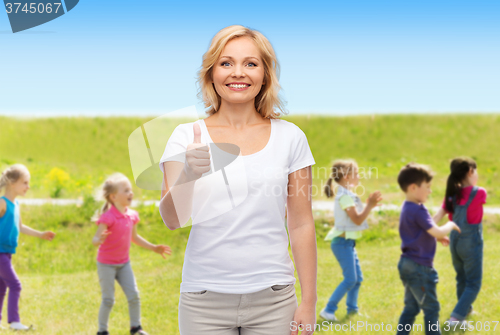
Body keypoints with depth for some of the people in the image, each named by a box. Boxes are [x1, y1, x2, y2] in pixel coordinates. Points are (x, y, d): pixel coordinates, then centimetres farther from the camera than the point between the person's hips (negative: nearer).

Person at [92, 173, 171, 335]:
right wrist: (99, 240, -50)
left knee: (134, 296, 4)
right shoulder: (108, 217, -22)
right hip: (106, 264, -6)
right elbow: (95, 239, -26)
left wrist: (154, 248, 17)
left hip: (124, 263, 6)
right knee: (108, 300, 0)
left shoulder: (132, 215, 0)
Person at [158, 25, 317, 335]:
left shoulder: (290, 137, 2)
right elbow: (172, 219, -10)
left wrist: (309, 302, 2)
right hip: (204, 299, 0)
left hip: (272, 297, 1)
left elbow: (301, 225, 4)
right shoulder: (187, 137, 0)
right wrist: (188, 175, -29)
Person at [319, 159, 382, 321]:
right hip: (342, 242, -10)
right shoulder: (345, 197, -17)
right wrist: (370, 205, -15)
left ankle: (352, 308, 25)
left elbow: (357, 217, 18)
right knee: (350, 279, -11)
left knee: (358, 278, 14)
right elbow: (357, 220, -20)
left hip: (348, 242, 10)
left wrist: (369, 204, 9)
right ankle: (328, 310, -8)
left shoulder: (348, 195, 15)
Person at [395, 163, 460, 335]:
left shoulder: (407, 208, 11)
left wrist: (438, 237, 10)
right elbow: (437, 232, -24)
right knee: (431, 308, 1)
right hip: (419, 267, -10)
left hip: (407, 264, 10)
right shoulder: (418, 210, -20)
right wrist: (450, 225, -5)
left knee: (411, 307, 16)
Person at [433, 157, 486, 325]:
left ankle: (465, 308, 43)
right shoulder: (479, 193, -15)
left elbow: (437, 216, -9)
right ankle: (456, 317, -11)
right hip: (471, 243, -6)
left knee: (462, 278, 25)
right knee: (473, 283, 2)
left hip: (455, 242, 6)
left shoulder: (452, 195, -1)